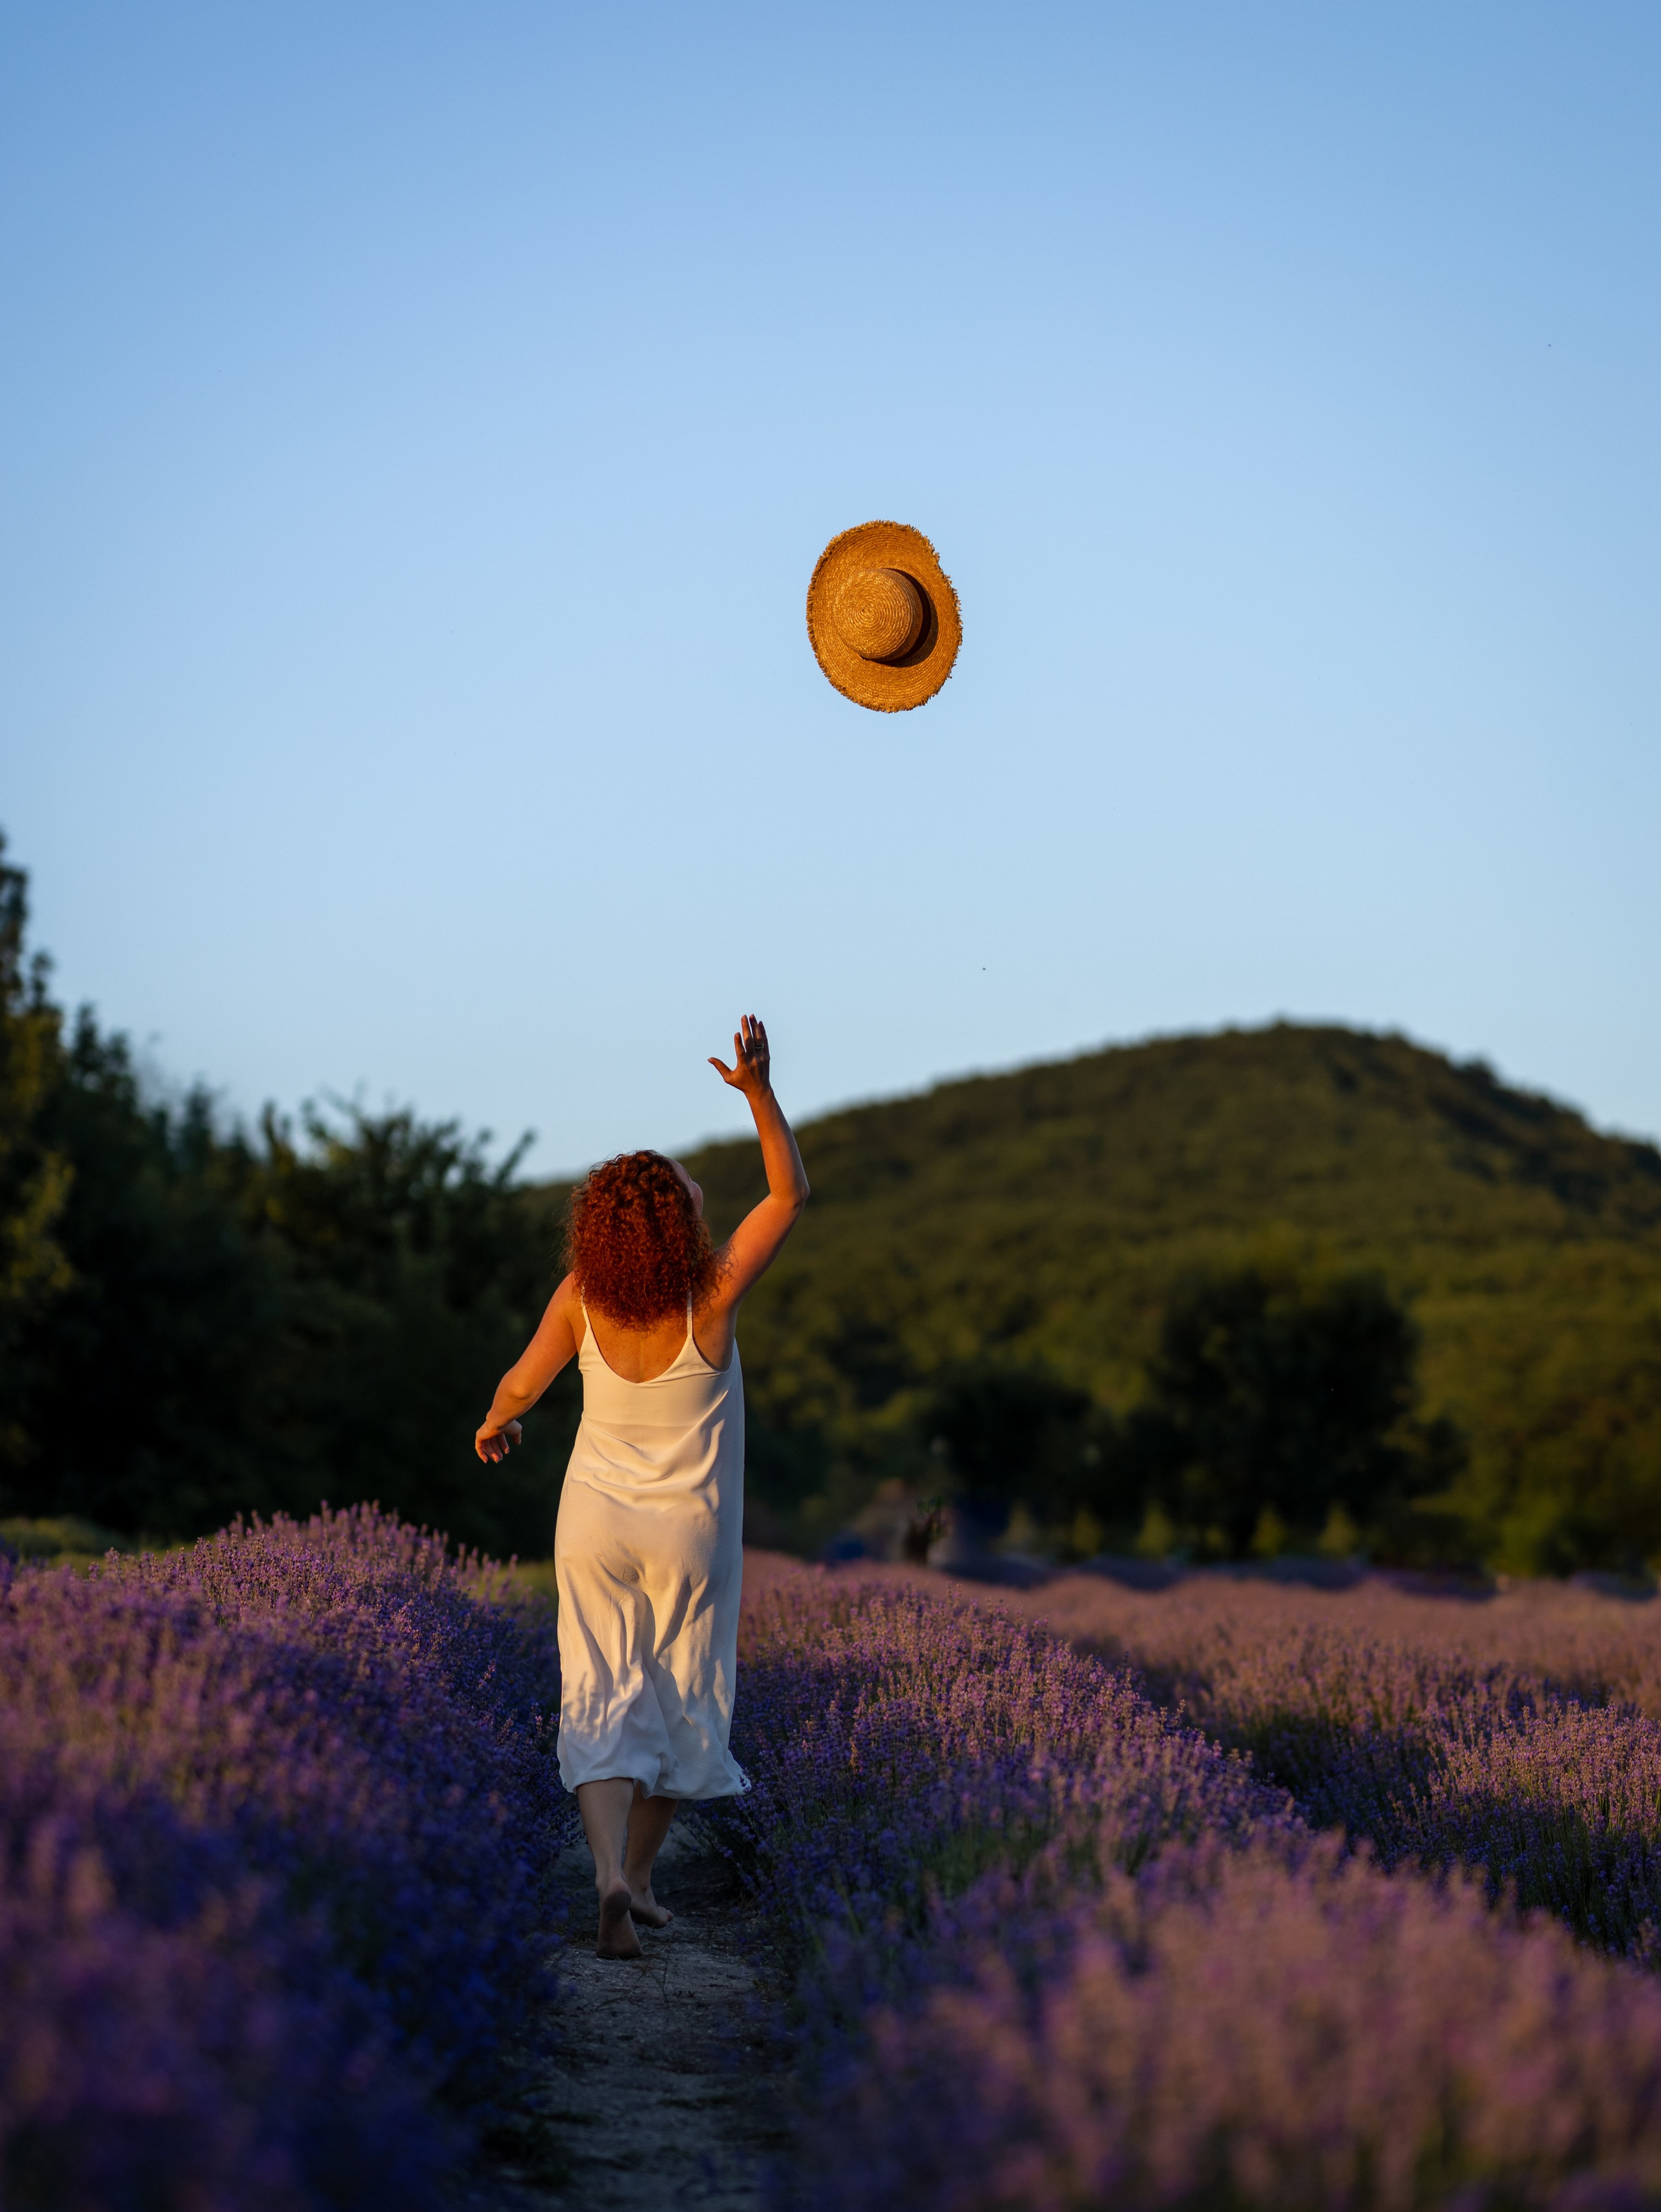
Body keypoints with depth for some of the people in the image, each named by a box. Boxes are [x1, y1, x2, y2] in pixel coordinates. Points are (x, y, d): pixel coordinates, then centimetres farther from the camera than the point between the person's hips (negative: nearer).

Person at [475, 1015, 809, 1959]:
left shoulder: (583, 1299, -16)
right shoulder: (711, 1297, -21)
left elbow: (523, 1383, -2)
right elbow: (792, 1193, -13)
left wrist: (496, 1423, 20)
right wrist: (761, 1090, -20)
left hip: (598, 1524, 1)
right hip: (693, 1532, -1)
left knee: (604, 1703, 1)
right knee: (684, 1702, 17)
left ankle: (611, 1880, -19)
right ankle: (639, 1875, 23)